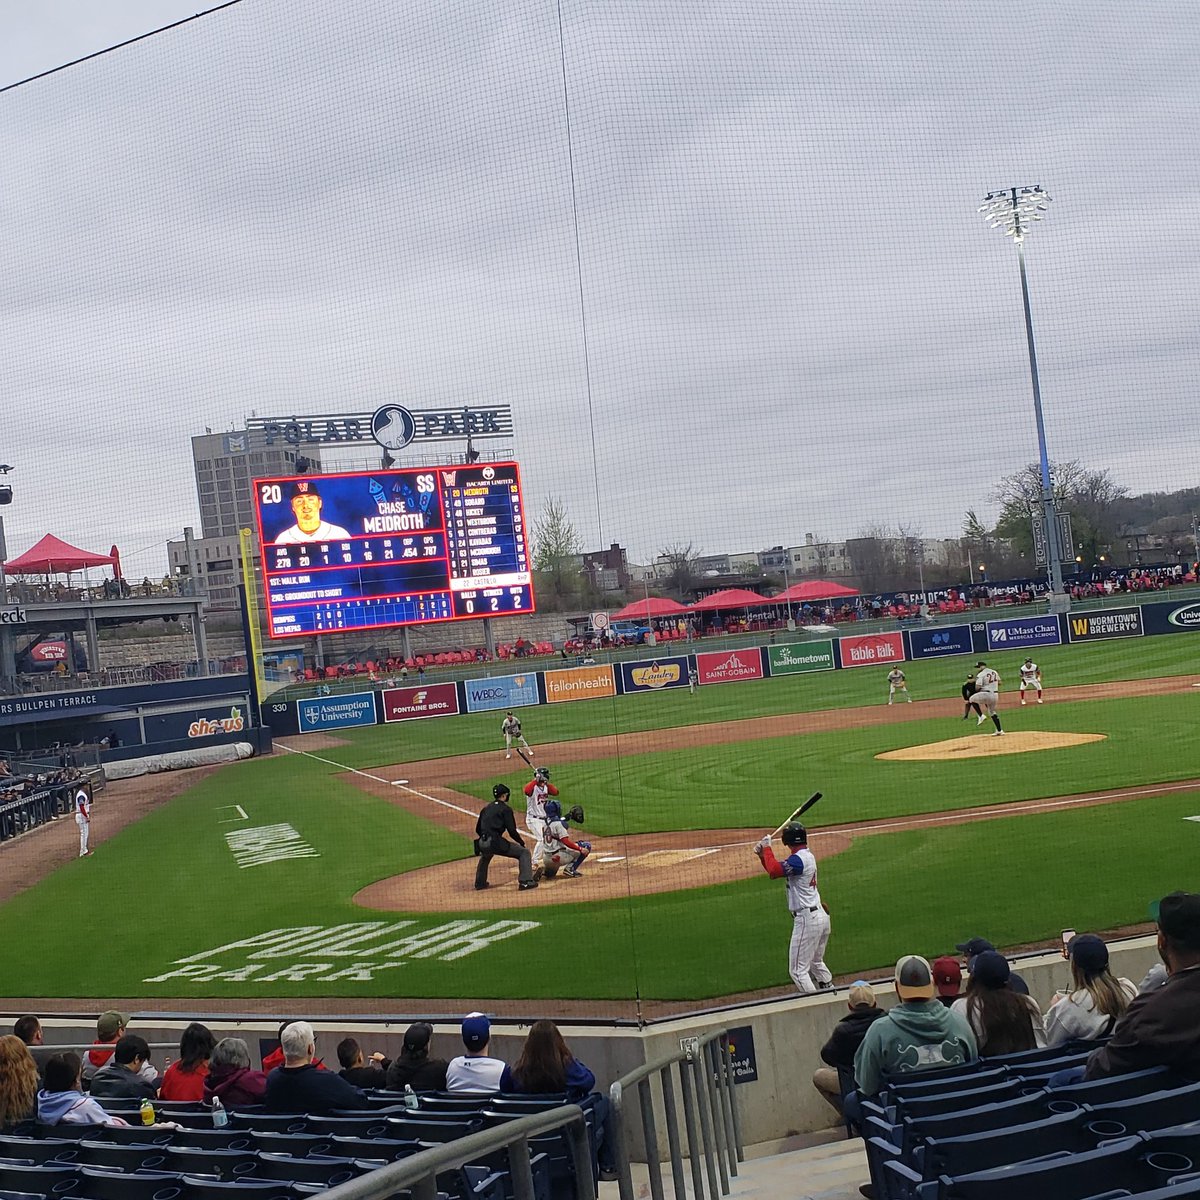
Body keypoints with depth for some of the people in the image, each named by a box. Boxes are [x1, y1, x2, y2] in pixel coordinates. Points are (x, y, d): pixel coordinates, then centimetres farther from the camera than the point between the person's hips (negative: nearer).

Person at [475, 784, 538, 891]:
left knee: (485, 855, 42)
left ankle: (480, 883, 44)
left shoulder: (486, 809, 21)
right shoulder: (505, 809, 1)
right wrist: (522, 842, 6)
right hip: (495, 842, -7)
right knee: (524, 852, 1)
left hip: (481, 843, 7)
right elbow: (512, 831, -7)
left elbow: (478, 830, 23)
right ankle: (525, 881, -11)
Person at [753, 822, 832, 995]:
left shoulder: (798, 859, -19)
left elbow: (774, 871, -34)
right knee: (816, 963, 26)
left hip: (807, 919, -10)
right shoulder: (807, 855, 11)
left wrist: (767, 848, -20)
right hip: (820, 915, 10)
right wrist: (763, 854, 3)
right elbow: (779, 869, 18)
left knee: (798, 970, -4)